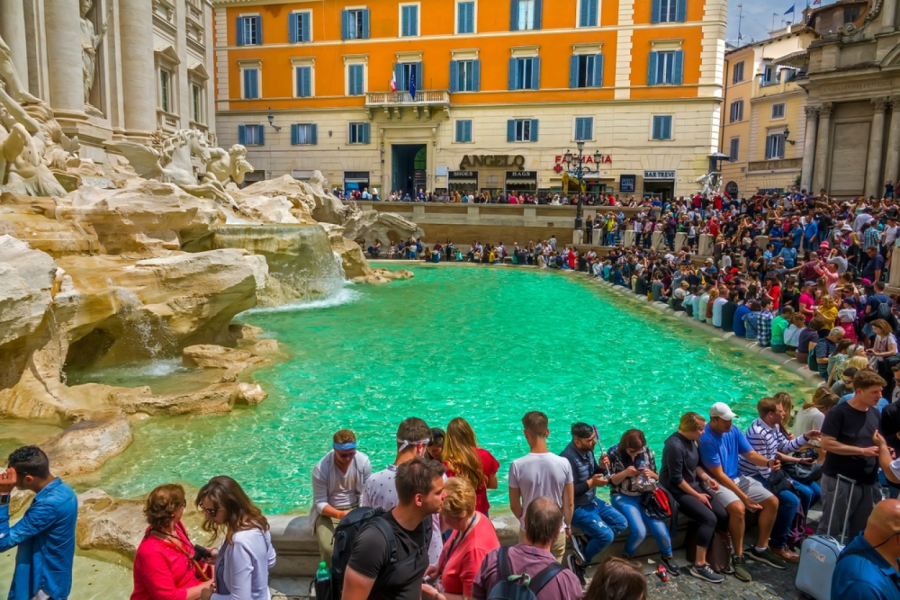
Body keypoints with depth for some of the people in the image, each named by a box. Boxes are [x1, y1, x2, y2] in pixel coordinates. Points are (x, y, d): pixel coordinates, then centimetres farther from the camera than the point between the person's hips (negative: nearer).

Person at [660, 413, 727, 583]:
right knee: (709, 518, -22)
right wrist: (697, 495, -13)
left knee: (722, 514, -6)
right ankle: (699, 566, -14)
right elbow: (676, 479, -21)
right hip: (677, 491, -9)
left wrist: (706, 477, -3)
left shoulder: (690, 440, 3)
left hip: (694, 485, 9)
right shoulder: (675, 445, -24)